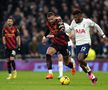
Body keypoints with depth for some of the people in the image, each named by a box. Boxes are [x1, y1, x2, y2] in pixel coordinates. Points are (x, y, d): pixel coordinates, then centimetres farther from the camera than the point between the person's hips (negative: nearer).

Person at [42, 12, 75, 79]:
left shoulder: (59, 22, -25)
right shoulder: (48, 23, -6)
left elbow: (62, 32, -42)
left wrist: (53, 35, -51)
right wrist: (45, 36, 13)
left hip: (63, 44, -4)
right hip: (55, 43, 4)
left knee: (67, 63, 8)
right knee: (48, 53, -25)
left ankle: (73, 67, 46)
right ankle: (50, 73, -24)